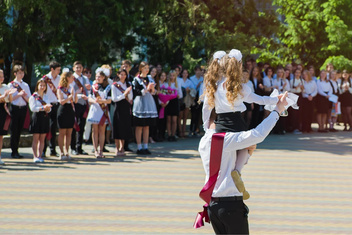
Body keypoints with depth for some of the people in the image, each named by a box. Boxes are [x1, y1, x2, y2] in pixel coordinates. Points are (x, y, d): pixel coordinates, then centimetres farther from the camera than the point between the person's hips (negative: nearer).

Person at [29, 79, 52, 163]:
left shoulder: (46, 97, 14)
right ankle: (35, 156, -1)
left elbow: (49, 109, 10)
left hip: (45, 117, 5)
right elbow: (33, 108, -12)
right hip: (36, 117, -5)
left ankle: (39, 155, 9)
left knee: (42, 139, 5)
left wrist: (48, 108, -14)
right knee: (36, 138, -3)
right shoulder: (33, 97, -1)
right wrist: (43, 108, -19)